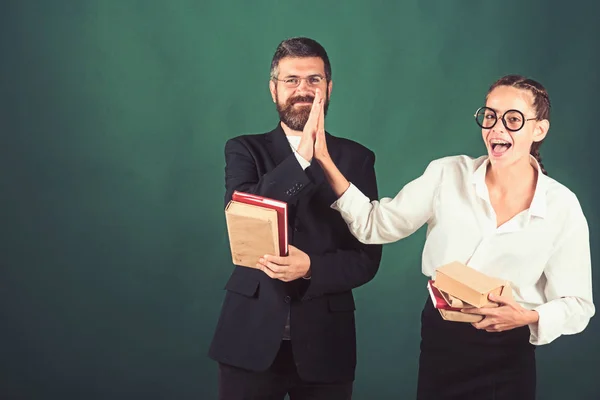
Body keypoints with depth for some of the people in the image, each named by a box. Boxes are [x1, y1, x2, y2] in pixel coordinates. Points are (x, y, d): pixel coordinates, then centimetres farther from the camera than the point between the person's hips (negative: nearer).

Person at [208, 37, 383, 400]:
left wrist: (310, 267, -18)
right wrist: (302, 156, -23)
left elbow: (368, 256, 0)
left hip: (324, 339, 1)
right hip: (252, 336, 0)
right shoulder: (245, 150, 4)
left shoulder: (356, 159, 4)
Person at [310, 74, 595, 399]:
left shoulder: (562, 206, -9)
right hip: (439, 340, 2)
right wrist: (326, 163, -16)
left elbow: (577, 305, -5)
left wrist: (530, 318, -25)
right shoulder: (448, 174, -5)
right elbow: (375, 225, -6)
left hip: (507, 359, -1)